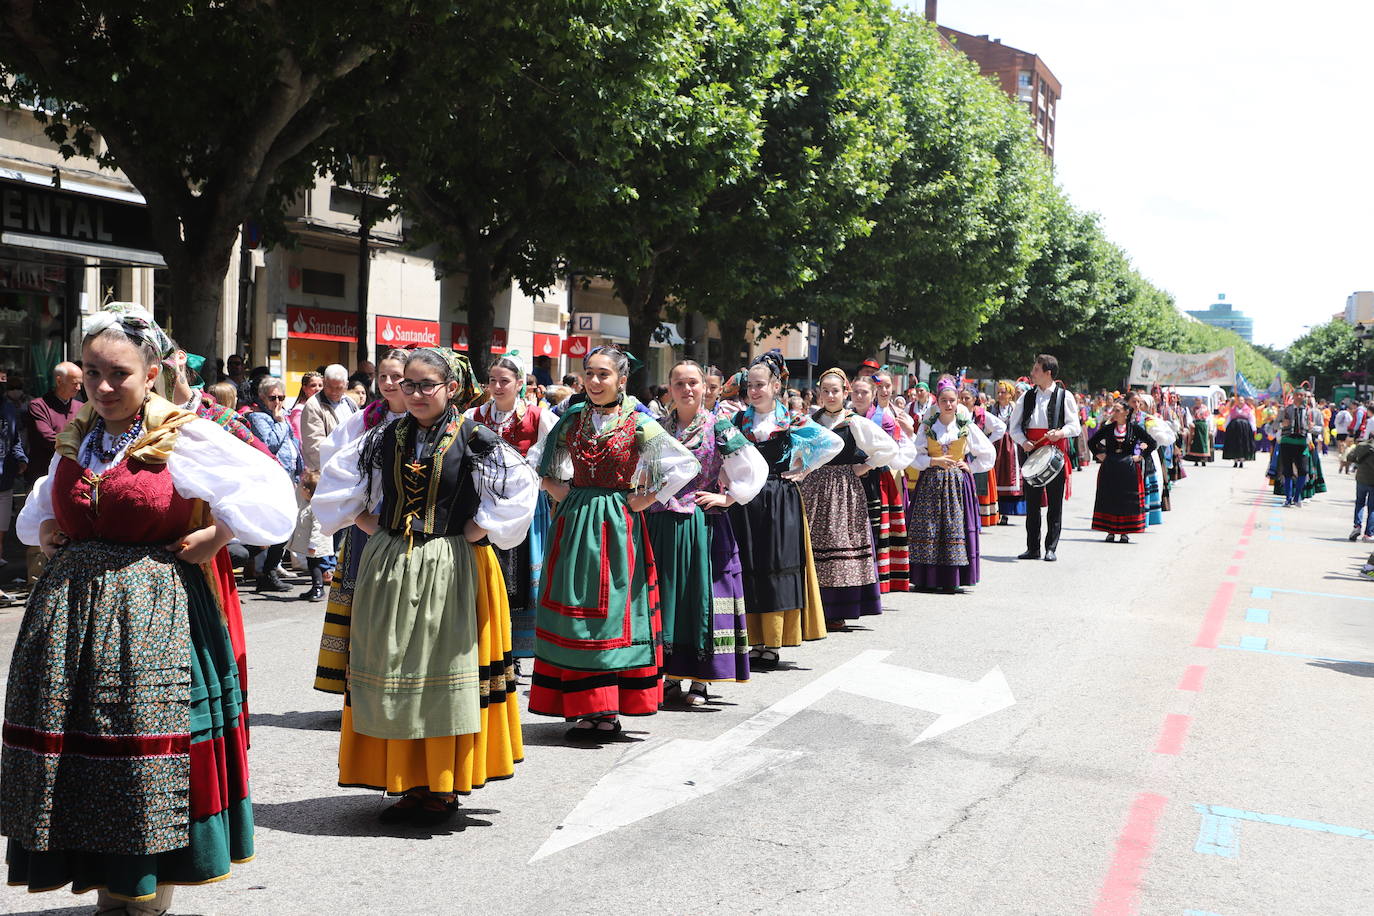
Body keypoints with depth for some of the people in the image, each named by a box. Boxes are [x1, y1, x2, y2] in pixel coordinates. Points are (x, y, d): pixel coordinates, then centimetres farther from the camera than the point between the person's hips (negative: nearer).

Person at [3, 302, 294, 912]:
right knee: (78, 753, 8)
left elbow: (270, 492, -5)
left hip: (152, 616, -5)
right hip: (68, 611, 6)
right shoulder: (74, 443, 12)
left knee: (148, 760, -2)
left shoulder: (185, 438, -5)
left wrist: (214, 537, -9)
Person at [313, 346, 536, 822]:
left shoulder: (475, 440, -5)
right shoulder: (386, 438, 6)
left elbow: (521, 488, -8)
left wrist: (474, 532, -10)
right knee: (392, 673, 6)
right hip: (388, 569, 4)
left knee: (445, 675, 0)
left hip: (450, 573, -4)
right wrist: (372, 526, 5)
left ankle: (443, 788, 10)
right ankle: (409, 784, 16)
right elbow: (335, 481, 15)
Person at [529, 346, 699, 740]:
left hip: (617, 526, -4)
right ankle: (583, 708, 10)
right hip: (574, 524, 4)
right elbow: (537, 462, 21)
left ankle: (608, 709, 6)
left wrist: (648, 499, -6)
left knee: (613, 611, -2)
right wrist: (554, 487, 5)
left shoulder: (638, 424, -4)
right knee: (574, 612, 2)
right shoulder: (572, 420, 8)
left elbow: (686, 465, -5)